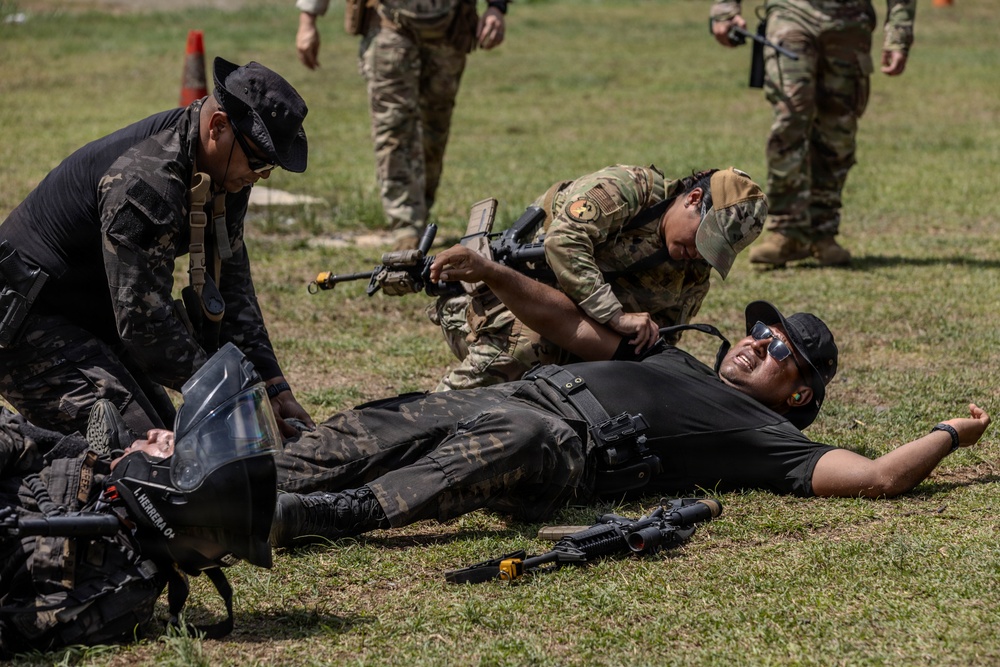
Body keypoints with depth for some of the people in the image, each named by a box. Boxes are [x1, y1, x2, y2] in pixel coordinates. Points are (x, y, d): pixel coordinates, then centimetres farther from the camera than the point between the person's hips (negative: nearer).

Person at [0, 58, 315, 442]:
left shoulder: (227, 173, -1)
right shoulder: (147, 182, -31)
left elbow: (230, 286, 7)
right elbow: (144, 319, -29)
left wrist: (275, 388, -1)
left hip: (94, 319, 10)